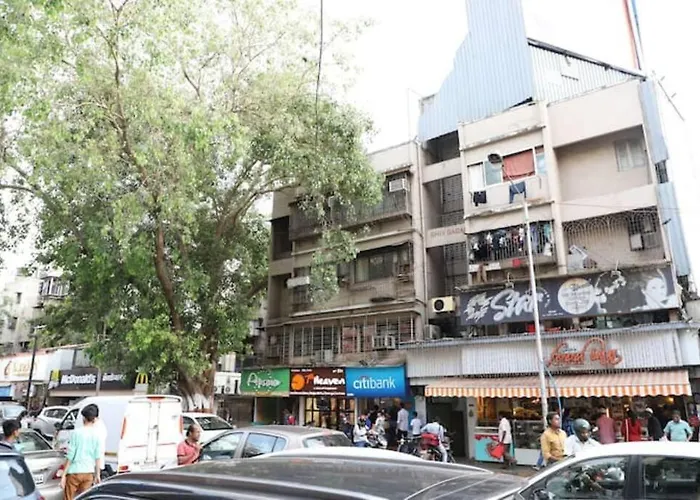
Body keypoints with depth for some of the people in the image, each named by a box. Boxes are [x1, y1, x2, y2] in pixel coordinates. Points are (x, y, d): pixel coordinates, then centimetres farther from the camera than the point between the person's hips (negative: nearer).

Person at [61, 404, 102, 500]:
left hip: (74, 472, -2)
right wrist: (97, 475, 10)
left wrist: (64, 475, -2)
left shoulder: (76, 432, -10)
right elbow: (98, 458, 0)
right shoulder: (97, 435, -2)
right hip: (89, 473, 3)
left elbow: (70, 456, -9)